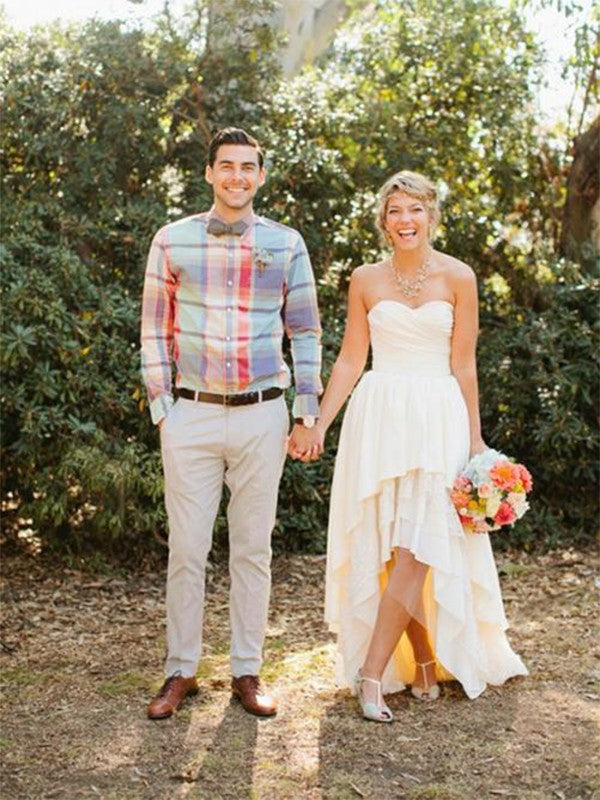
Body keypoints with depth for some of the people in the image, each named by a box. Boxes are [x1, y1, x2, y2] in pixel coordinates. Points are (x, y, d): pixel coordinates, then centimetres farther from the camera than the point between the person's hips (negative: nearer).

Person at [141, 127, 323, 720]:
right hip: (192, 412, 0)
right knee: (186, 548, 3)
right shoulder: (173, 240, 3)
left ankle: (247, 672, 18)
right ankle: (180, 672, 15)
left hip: (262, 415, 1)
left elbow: (305, 331, 9)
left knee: (253, 549, 8)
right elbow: (154, 330, 6)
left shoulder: (286, 244, 5)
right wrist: (161, 408, 0)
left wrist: (308, 414, 4)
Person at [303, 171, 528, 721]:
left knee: (414, 551, -10)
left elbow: (463, 364, 3)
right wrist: (318, 424, 5)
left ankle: (372, 675, -5)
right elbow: (350, 360, 10)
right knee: (391, 551, 1)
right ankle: (424, 662, 17)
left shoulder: (457, 277, 2)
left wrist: (475, 437, 2)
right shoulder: (365, 280, 7)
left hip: (437, 419, -2)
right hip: (377, 416, 2)